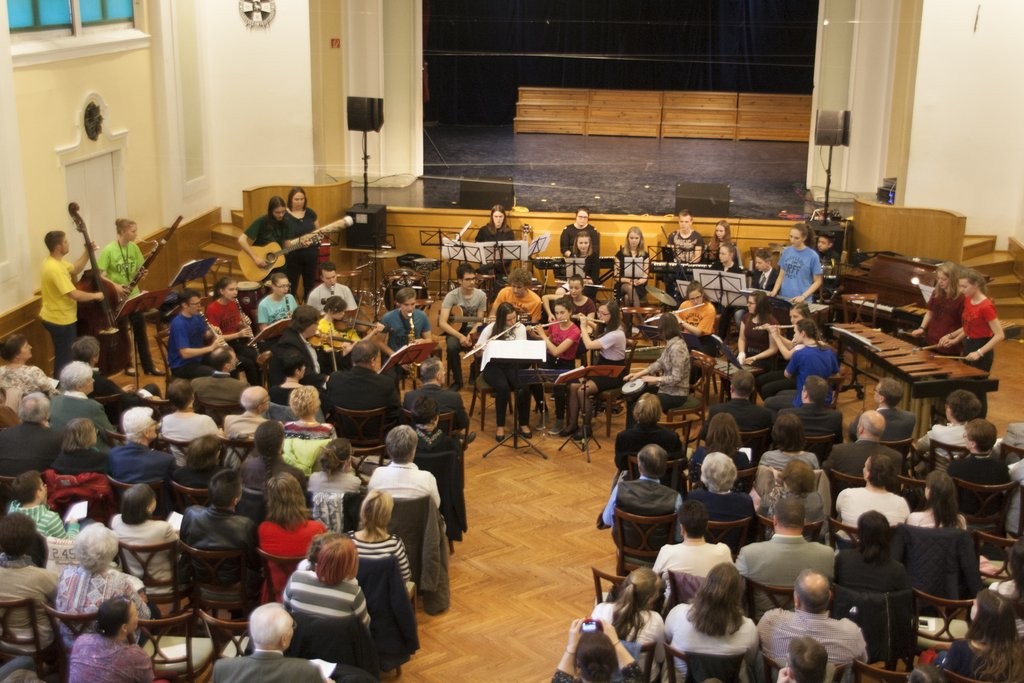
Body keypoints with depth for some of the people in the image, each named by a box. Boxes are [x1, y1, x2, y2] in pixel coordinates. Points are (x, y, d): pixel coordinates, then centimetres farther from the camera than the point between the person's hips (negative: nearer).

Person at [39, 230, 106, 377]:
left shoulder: (53, 262, 3)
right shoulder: (55, 269, -29)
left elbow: (75, 269, 20)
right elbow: (75, 295, -32)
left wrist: (87, 252, 8)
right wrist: (96, 295, -16)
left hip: (55, 317, 11)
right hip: (61, 321, -11)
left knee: (63, 357, 23)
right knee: (65, 359, 2)